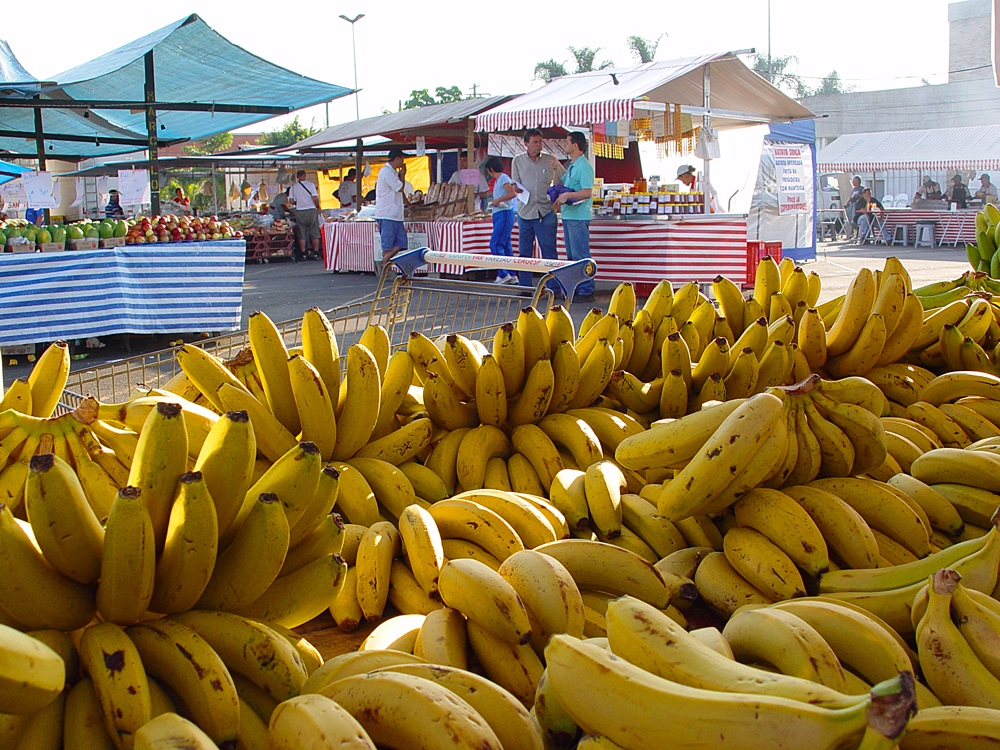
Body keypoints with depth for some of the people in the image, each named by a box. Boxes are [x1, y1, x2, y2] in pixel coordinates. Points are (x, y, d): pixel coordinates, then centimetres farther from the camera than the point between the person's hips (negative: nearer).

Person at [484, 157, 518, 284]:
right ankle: (511, 276, 10)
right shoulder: (497, 180, 20)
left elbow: (513, 193, -19)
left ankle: (503, 275, -12)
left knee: (495, 244, -13)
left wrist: (498, 200, -15)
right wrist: (494, 203, 8)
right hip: (498, 215, 10)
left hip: (504, 214, -10)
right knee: (505, 245, 8)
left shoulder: (503, 178, -9)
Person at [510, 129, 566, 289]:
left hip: (546, 212, -2)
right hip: (525, 212, 2)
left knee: (549, 251, -4)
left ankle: (554, 287, 1)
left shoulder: (550, 160, 5)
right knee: (524, 252, 5)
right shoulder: (518, 161, 9)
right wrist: (517, 189, -14)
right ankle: (524, 287, 12)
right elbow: (515, 186, 10)